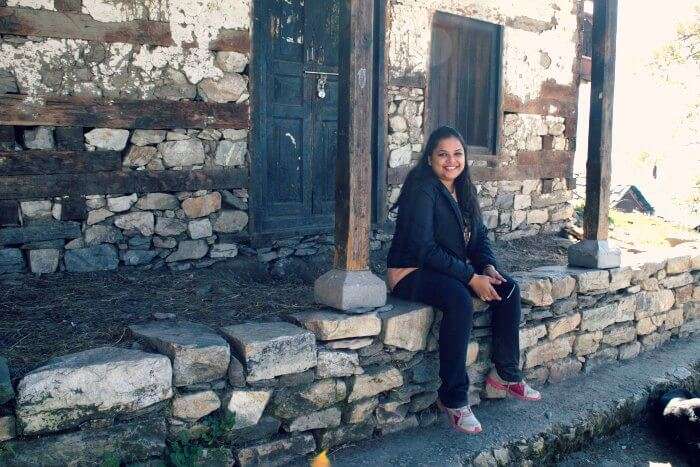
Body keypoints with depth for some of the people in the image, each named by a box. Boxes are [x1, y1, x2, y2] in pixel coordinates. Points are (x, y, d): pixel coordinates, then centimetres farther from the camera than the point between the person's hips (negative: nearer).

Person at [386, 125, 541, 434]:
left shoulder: (463, 190, 9)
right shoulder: (422, 189, -17)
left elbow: (479, 235, 13)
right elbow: (423, 248, -24)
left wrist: (488, 267, -8)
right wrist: (471, 278, -24)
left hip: (452, 270, 8)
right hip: (411, 273, -8)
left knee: (509, 288, -9)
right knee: (459, 300, -35)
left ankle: (505, 375, 2)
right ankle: (453, 398, -24)